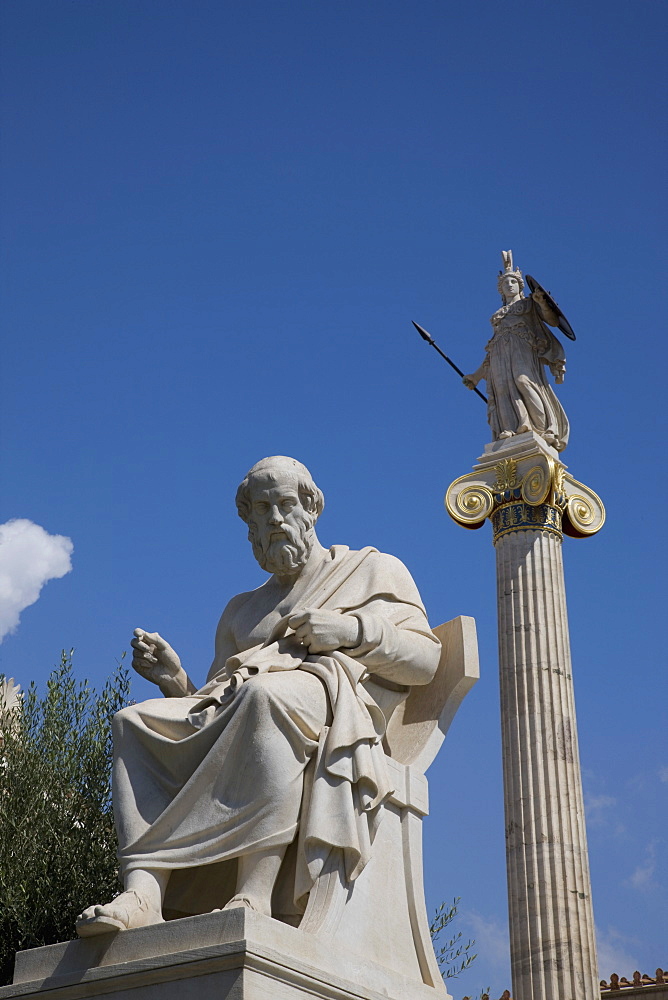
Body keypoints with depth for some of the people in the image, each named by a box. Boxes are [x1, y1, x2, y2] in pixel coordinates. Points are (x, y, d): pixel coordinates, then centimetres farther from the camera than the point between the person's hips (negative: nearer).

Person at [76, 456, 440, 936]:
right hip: (231, 710, 5)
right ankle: (143, 891, -39)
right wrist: (174, 679, 5)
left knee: (265, 696, -40)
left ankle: (253, 897, -49)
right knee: (137, 723, -21)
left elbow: (426, 660, 11)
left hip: (330, 704, -5)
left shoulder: (374, 571, 24)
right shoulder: (242, 610, 35)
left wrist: (353, 631, -4)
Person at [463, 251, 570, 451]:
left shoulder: (529, 304, 22)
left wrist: (542, 302, -12)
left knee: (523, 381, -28)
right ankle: (509, 433, -36)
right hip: (500, 356, 4)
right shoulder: (498, 315, 31)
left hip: (523, 350, -4)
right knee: (504, 388, -19)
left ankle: (545, 430, -36)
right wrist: (477, 375, 26)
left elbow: (553, 320, 6)